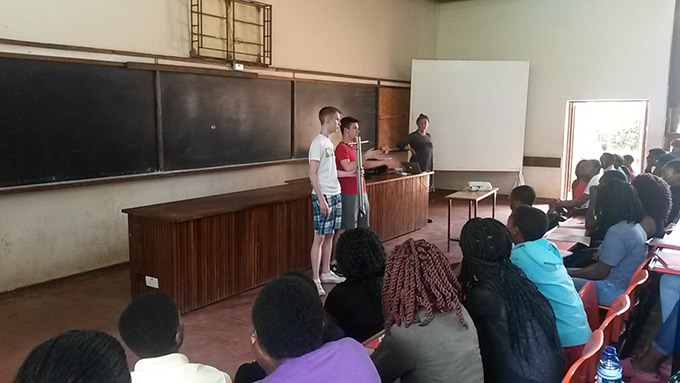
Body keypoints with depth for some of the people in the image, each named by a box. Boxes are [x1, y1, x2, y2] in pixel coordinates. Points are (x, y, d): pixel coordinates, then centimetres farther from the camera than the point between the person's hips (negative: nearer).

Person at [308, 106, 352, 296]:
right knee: (319, 237, -5)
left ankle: (326, 273, 25)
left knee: (329, 235, 14)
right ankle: (315, 279, 2)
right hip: (323, 196, -9)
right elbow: (313, 174, -18)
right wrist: (321, 199, -22)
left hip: (335, 194, 9)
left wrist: (350, 173, 17)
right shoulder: (318, 143, -14)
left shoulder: (329, 143, 15)